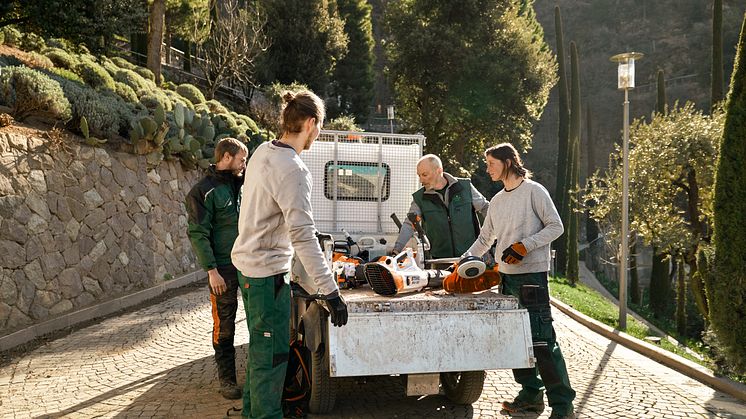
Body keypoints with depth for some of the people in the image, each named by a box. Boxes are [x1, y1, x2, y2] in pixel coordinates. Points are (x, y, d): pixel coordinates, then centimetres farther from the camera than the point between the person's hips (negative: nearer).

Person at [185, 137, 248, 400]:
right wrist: (211, 270, -17)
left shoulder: (239, 185, 13)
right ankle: (227, 379, 11)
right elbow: (198, 234, -12)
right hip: (224, 269, -6)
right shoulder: (204, 191, -8)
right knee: (224, 326, 1)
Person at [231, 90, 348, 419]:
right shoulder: (293, 170, -24)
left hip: (247, 261, 10)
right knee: (273, 353, 0)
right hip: (267, 271, -10)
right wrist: (330, 291, -27)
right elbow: (303, 237, -28)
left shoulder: (263, 152, 4)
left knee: (260, 345, 22)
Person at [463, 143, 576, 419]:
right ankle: (531, 394, 19)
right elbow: (485, 238, 24)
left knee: (542, 341, -11)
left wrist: (524, 246, -15)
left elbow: (555, 227, -7)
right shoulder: (496, 201, 17)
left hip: (532, 275, -8)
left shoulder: (533, 191, -4)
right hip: (506, 276, 8)